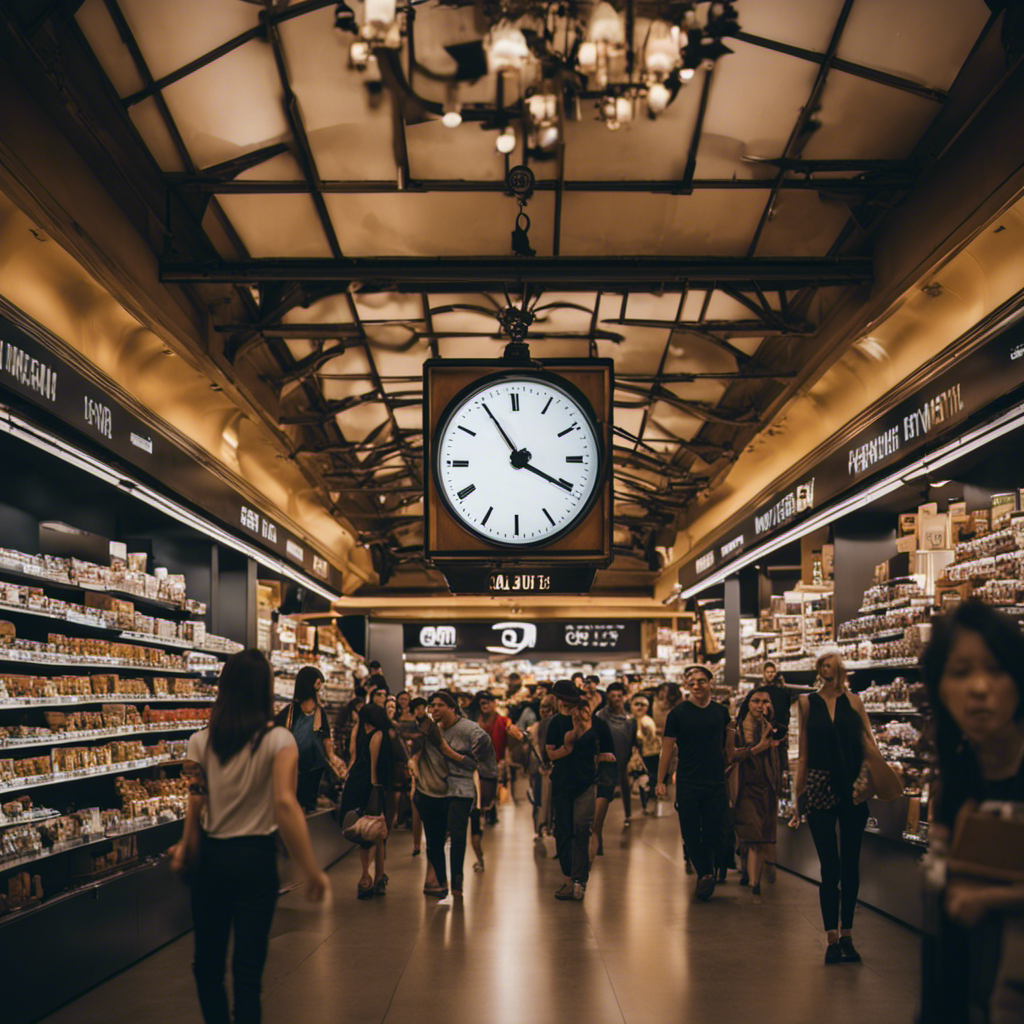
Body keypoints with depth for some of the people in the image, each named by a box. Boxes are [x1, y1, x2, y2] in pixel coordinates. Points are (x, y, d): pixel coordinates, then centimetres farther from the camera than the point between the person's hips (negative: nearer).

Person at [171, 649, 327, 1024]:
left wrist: (186, 848, 10)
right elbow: (285, 804, -22)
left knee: (208, 961, 18)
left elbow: (196, 805, -7)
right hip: (255, 859, -2)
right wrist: (311, 870, -19)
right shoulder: (278, 741, -11)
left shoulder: (200, 742, -4)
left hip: (210, 856, 2)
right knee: (248, 966, 4)